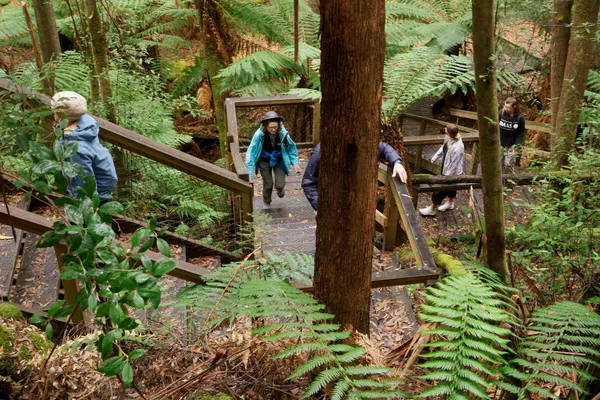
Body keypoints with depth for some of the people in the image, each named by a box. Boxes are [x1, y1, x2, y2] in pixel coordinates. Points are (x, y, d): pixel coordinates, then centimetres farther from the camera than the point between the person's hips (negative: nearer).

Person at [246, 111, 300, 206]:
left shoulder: (283, 133, -24)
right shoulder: (259, 134, -28)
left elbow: (291, 148, -5)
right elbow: (251, 152, -24)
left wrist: (295, 164, -6)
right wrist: (249, 173, -29)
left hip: (279, 160, 1)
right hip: (265, 161, -1)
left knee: (280, 185, -6)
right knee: (268, 185, 1)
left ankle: (280, 189, 35)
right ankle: (266, 203, 34)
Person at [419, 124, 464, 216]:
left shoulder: (457, 148, -39)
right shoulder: (448, 138, -15)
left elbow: (454, 165, -29)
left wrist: (446, 177, -20)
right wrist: (435, 157, 17)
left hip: (451, 172, -8)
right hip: (446, 167, 8)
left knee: (440, 189, 10)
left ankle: (432, 209, 30)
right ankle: (450, 203, 55)